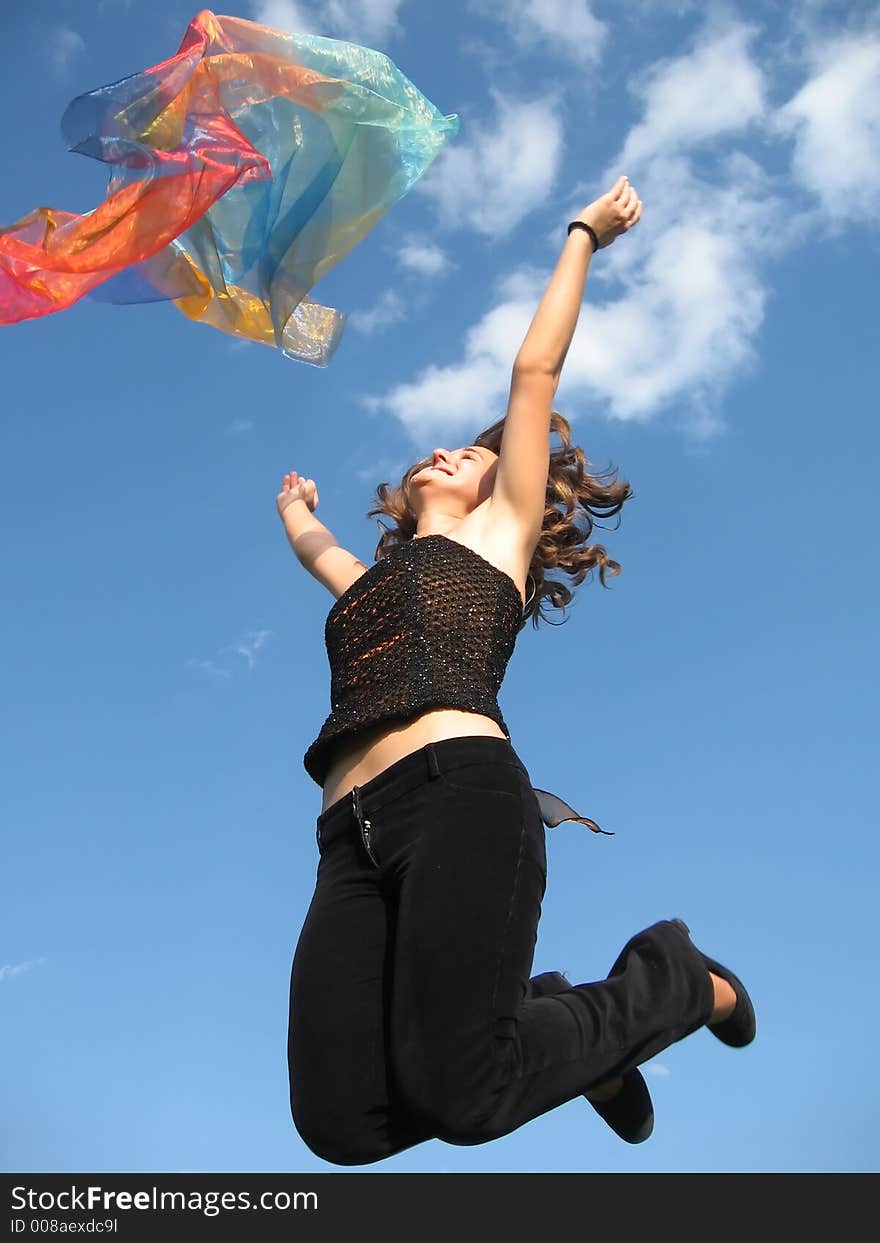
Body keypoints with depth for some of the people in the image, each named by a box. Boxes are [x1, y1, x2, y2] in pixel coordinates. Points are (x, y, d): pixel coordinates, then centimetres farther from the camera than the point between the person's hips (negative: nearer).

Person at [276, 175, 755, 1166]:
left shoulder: (498, 531, 21)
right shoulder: (370, 583, 34)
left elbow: (535, 370, 24)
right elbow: (307, 537, 55)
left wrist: (583, 236, 34)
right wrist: (295, 504, 77)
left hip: (463, 793, -5)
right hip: (354, 838, 5)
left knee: (459, 1098, -21)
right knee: (341, 1121, -15)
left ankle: (675, 982, 7)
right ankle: (540, 1022, 12)